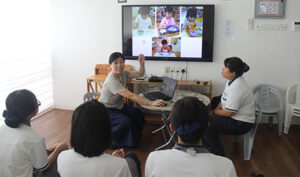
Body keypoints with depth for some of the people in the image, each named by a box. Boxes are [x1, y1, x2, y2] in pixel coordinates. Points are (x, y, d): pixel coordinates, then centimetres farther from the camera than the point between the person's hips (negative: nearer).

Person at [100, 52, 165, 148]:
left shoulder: (123, 73, -5)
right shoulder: (111, 80, -31)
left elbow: (140, 74, 5)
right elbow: (130, 96, -38)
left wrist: (142, 63, -18)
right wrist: (151, 102, -42)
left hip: (119, 105, 8)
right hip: (107, 110, -8)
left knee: (137, 113, -12)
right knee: (125, 121, -29)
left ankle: (134, 139, 6)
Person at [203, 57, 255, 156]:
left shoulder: (237, 87, -28)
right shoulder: (232, 81, 3)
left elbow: (228, 112, -25)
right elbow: (224, 99, 16)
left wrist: (216, 111, -9)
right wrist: (217, 108, 0)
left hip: (241, 124, -10)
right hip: (235, 117, 10)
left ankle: (218, 155, 0)